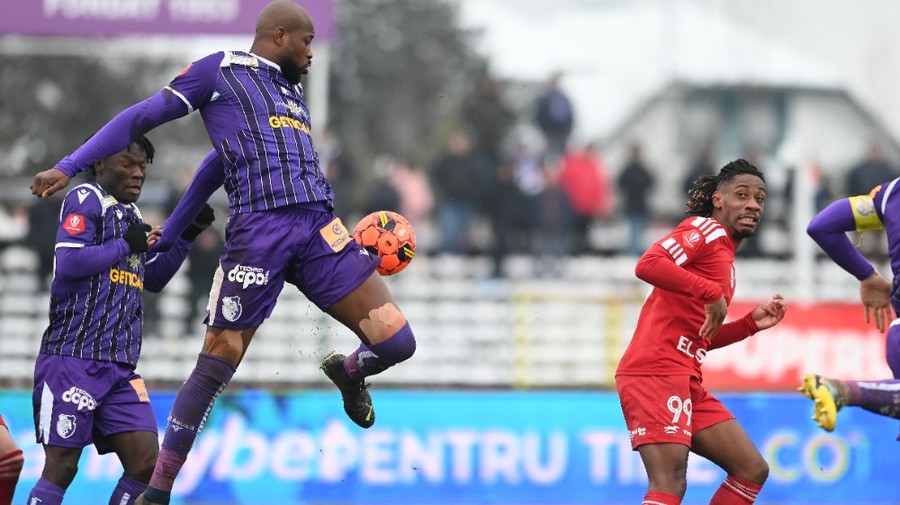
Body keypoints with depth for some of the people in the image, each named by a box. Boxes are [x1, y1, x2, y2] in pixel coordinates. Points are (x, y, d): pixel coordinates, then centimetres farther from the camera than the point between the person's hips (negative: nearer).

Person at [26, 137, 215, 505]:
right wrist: (126, 244, -11)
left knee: (145, 462, -3)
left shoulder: (131, 214, 20)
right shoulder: (85, 199, -6)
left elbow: (153, 279, 29)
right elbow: (69, 263, -20)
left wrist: (187, 236, 18)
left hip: (120, 365, 8)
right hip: (73, 360, -8)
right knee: (61, 467, -8)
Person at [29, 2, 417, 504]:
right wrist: (70, 165, 1)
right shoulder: (221, 71, 8)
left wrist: (170, 233, 36)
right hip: (258, 231, -6)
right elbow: (142, 117, 7)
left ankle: (348, 372, 31)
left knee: (396, 342, -5)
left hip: (319, 227, 6)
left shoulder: (293, 92, 28)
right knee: (217, 364, -5)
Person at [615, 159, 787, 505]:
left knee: (752, 470, 10)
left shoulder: (724, 253, 24)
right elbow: (648, 265, -21)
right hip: (656, 372, -10)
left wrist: (751, 322, 16)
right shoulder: (708, 230, -3)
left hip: (686, 380, 10)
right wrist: (713, 293, -20)